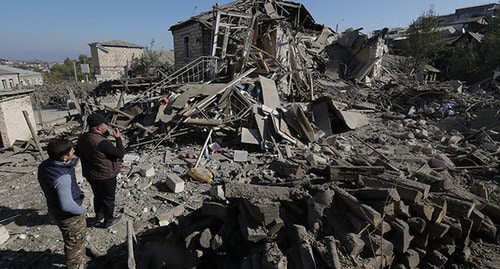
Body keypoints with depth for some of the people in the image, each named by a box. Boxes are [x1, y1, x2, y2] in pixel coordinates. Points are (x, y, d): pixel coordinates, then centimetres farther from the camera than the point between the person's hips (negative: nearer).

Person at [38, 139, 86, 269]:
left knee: (71, 239, 34)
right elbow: (67, 205, -36)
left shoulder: (44, 165, -11)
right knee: (75, 243, 17)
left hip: (55, 209, 9)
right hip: (69, 215, -9)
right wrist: (80, 210, -20)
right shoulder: (63, 177, -38)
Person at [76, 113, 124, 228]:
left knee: (98, 196, 26)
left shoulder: (82, 138, -4)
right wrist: (118, 138, -16)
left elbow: (78, 153, 13)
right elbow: (120, 153, -26)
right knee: (108, 199, 13)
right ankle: (108, 221, 31)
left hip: (90, 174, 8)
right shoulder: (101, 142, -32)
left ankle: (98, 218, 45)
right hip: (105, 176, -8)